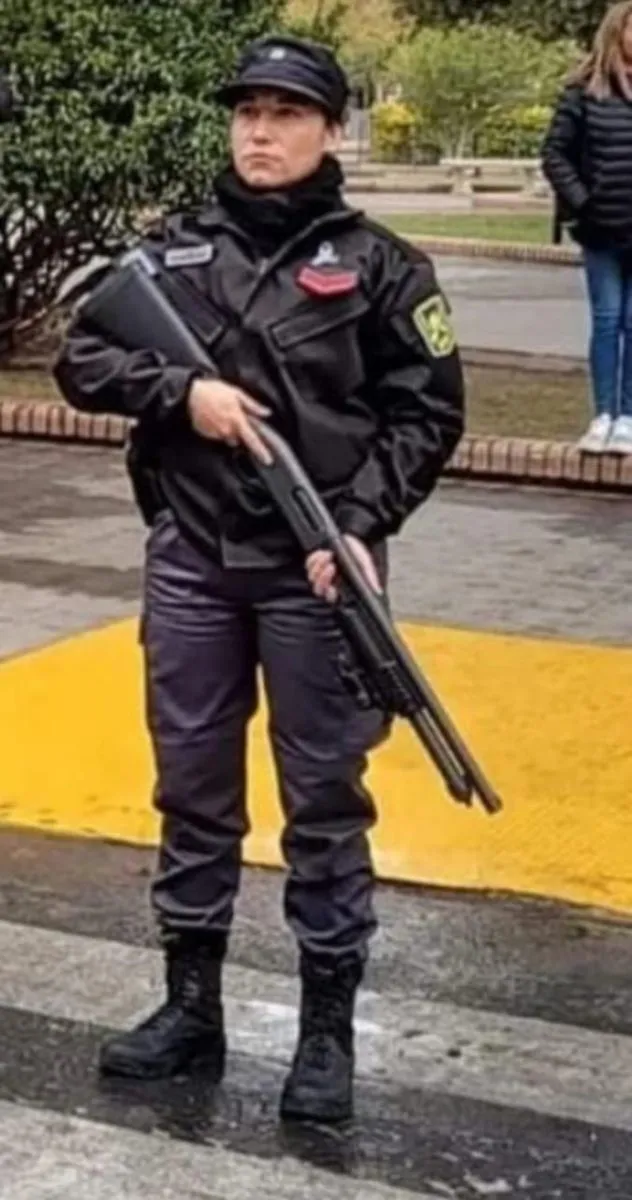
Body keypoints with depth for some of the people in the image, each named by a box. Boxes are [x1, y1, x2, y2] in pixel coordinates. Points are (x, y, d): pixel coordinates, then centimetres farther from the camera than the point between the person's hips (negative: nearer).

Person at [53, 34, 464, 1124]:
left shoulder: (376, 264, -1)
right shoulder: (171, 250, 6)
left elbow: (428, 411, -1)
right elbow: (79, 362, 6)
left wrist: (361, 525, -13)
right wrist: (179, 390, -12)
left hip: (315, 572, -3)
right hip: (190, 565, 3)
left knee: (324, 800, 4)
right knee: (192, 792, 12)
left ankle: (327, 1031, 15)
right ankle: (191, 1006, 26)